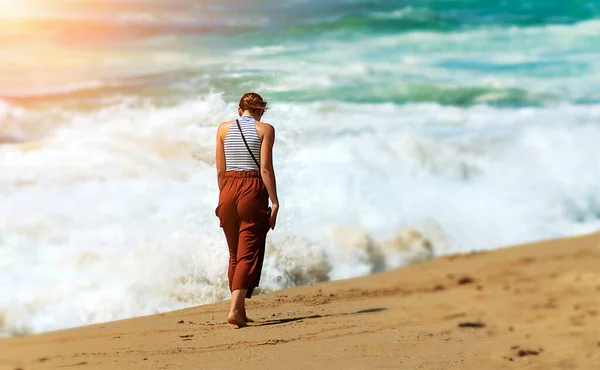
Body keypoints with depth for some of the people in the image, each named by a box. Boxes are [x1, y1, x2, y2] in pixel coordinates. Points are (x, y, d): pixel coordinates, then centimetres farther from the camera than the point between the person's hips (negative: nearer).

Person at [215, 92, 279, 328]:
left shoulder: (224, 129, 9)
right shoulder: (265, 130, -1)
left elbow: (220, 170, 8)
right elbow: (266, 169, -8)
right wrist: (274, 202, -5)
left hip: (228, 189, 4)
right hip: (253, 190, -4)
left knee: (235, 254, 15)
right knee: (249, 253, -3)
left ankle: (240, 310, 18)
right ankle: (235, 309, -16)